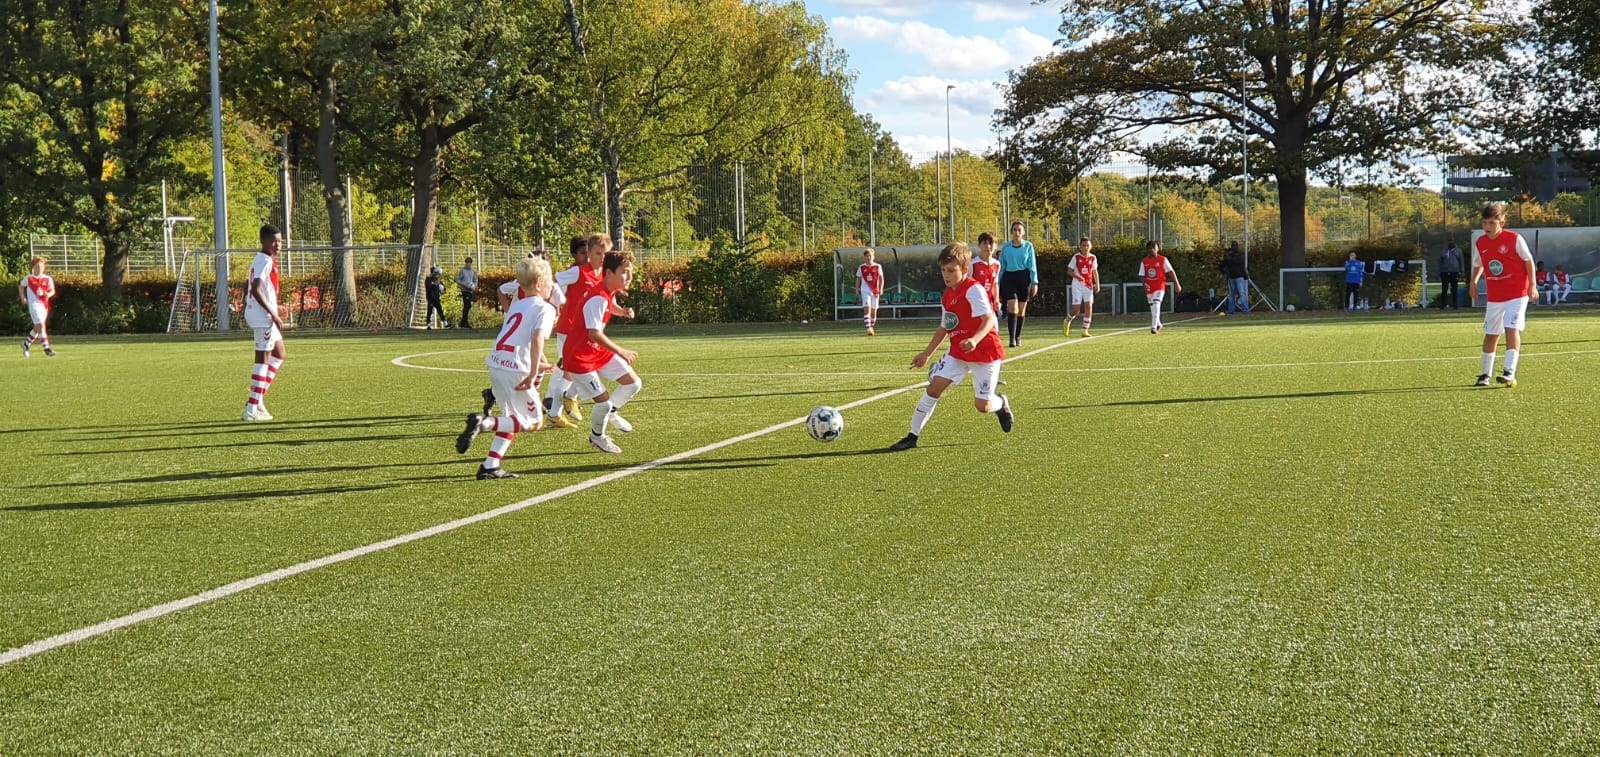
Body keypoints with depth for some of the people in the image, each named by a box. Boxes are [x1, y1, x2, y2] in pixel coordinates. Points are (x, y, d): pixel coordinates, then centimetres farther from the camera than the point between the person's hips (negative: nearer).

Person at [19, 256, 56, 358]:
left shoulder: (48, 279, 5)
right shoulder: (28, 278, 1)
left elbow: (52, 291, 11)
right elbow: (21, 286, 19)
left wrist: (48, 294, -12)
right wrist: (23, 298, 10)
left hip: (44, 305, 4)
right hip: (34, 304, -4)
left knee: (38, 328, 12)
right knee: (40, 325, -17)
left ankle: (26, 344, 34)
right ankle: (47, 349, -20)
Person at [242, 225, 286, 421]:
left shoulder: (261, 260, 15)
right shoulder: (265, 261, -15)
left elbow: (248, 287, 21)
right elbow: (256, 290, -26)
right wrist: (274, 314, -25)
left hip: (265, 317, 11)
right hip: (263, 316, -11)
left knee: (280, 355, 20)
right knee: (263, 360, -6)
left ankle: (258, 398, 17)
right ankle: (252, 409, -5)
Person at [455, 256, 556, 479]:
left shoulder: (516, 305, 20)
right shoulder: (545, 309, -4)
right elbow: (537, 339, -19)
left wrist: (536, 363, 39)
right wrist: (533, 374, -24)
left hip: (496, 366, 8)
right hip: (516, 371, -8)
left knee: (512, 418, 22)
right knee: (533, 423, 5)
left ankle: (490, 467, 15)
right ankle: (484, 423, -15)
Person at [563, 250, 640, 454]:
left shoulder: (609, 292, 0)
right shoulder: (597, 299, -29)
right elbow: (594, 334, -37)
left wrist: (623, 311, 11)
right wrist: (620, 351, -39)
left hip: (599, 351, 9)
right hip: (579, 356, -9)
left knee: (633, 383, 5)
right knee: (603, 401, -9)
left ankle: (611, 412, 31)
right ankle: (597, 436, 19)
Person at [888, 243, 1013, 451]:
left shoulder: (974, 289, -17)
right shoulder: (947, 297, 8)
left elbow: (989, 319, -28)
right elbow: (944, 328, 21)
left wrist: (975, 339, -45)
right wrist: (927, 353, 21)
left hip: (985, 352, -7)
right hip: (958, 352, 7)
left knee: (982, 406, -6)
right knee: (934, 386, -8)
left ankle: (1001, 403, 32)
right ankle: (913, 436, -3)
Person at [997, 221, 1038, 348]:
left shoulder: (1028, 246, 4)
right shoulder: (1005, 247, 6)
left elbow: (1033, 266, 3)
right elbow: (1001, 267, 11)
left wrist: (1034, 282, -5)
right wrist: (998, 284, 9)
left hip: (1024, 278, 0)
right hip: (1009, 278, 0)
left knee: (1021, 310, 7)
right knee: (1012, 308, -14)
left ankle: (1018, 337, 20)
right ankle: (1012, 338, -16)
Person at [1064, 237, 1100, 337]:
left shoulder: (1093, 258, 4)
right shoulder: (1076, 257, -5)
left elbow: (1095, 271, 14)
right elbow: (1069, 270, -5)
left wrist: (1097, 284, 5)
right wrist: (1077, 277, -23)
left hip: (1088, 286, 3)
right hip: (1077, 285, -3)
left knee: (1089, 306, -10)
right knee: (1076, 309, -5)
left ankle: (1085, 330, -4)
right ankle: (1067, 322, 27)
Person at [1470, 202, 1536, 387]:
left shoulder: (1514, 239, -12)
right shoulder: (1479, 243, 0)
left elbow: (1528, 260, -3)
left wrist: (1532, 285, -6)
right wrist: (1474, 281, 2)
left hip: (1517, 294, -5)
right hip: (1494, 297, 5)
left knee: (1512, 329, -19)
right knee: (1490, 335, 10)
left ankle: (1510, 373, -23)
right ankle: (1485, 374, 23)